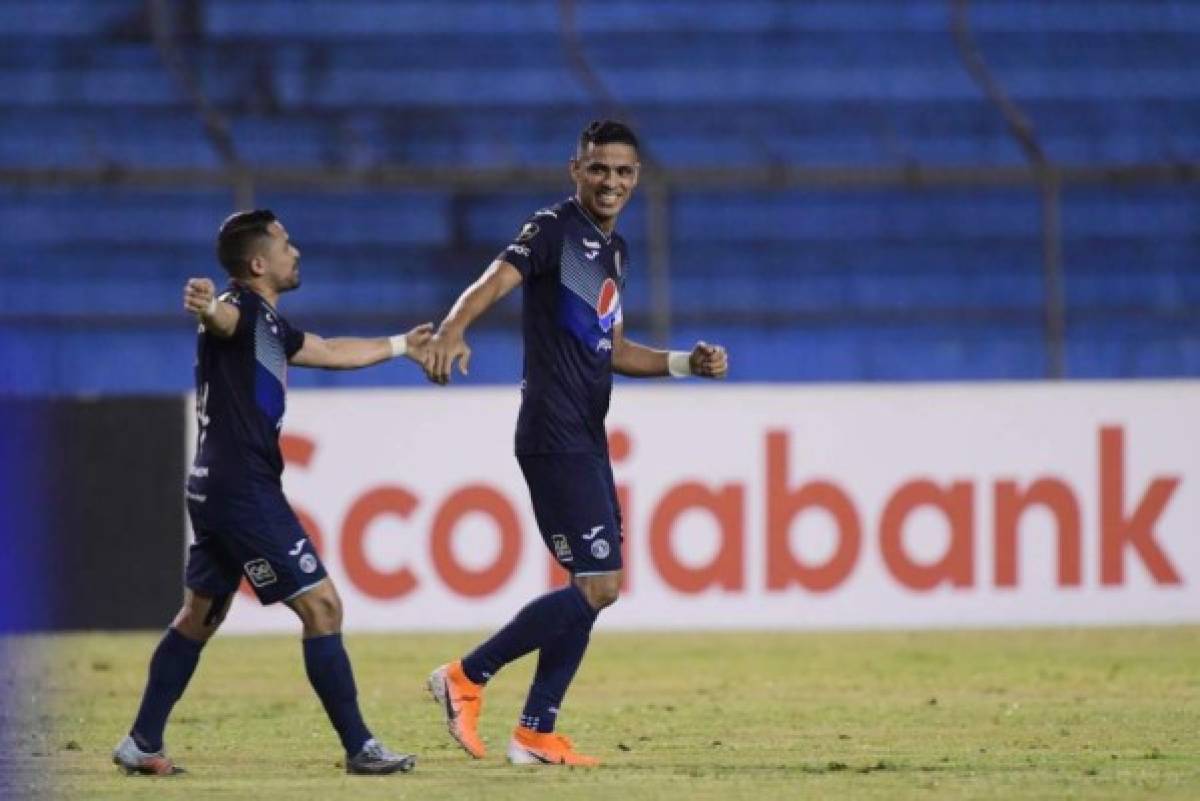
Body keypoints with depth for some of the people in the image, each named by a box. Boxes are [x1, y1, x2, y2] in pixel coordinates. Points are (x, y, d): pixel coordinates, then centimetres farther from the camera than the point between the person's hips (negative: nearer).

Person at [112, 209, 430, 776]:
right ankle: (359, 749, -7)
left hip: (218, 491, 11)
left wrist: (400, 345, 47)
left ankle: (142, 744, 19)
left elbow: (331, 351, 35)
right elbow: (223, 317, -39)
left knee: (200, 614, 16)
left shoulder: (269, 324, 17)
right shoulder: (242, 308, -13)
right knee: (320, 604, -8)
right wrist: (206, 307, -64)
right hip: (242, 489, -11)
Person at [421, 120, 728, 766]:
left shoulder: (615, 252, 18)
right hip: (554, 437, -9)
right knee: (596, 584, -13)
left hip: (587, 440, 9)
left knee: (597, 586, 9)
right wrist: (453, 330, -46)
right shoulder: (554, 229, -9)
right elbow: (497, 280, -27)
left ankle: (536, 735, 13)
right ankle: (467, 677, -5)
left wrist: (685, 363, 14)